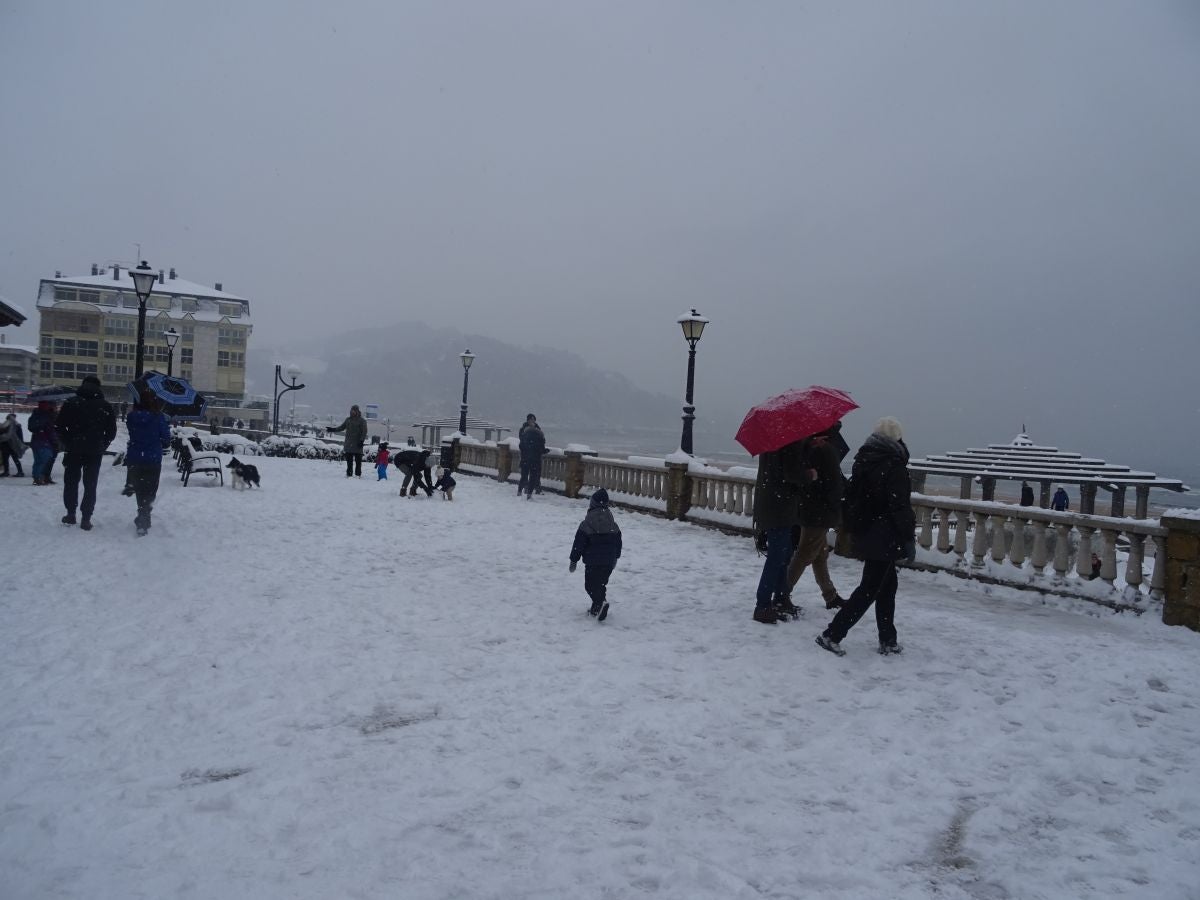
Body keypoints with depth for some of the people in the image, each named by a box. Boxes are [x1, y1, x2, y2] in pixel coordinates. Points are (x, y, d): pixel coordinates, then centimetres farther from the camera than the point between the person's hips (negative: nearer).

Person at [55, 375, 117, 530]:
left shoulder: (71, 403, -2)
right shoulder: (106, 407, 1)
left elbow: (58, 426, -4)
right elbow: (111, 431, 0)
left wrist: (66, 443, 7)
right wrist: (101, 446, 9)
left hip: (74, 450, 0)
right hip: (95, 452, 0)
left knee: (71, 482, 16)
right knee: (90, 485, 5)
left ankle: (71, 514, 18)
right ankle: (86, 519, 2)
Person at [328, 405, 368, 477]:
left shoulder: (362, 421, -3)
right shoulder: (348, 419, 12)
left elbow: (364, 432, -7)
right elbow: (342, 427, 20)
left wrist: (362, 440, -16)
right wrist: (333, 429, 9)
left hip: (357, 444, -5)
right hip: (348, 443, 5)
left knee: (358, 460, -3)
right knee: (349, 460, 7)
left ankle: (358, 474, 1)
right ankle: (349, 473, 12)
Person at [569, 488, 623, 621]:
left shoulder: (586, 525, -11)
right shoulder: (613, 524, 7)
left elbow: (579, 544, -9)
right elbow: (618, 542, 16)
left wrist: (574, 560, 0)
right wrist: (615, 557, 30)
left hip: (593, 562, -5)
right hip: (609, 562, 5)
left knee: (590, 585, 0)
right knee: (601, 584, 18)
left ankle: (601, 602, -23)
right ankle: (596, 608, 22)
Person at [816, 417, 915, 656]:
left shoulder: (862, 461, 8)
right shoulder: (894, 466, -17)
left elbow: (851, 497, 14)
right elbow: (900, 508, -19)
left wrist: (853, 529, 22)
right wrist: (909, 539, -12)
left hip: (864, 535, 8)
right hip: (884, 539, -8)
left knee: (887, 585, 18)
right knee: (869, 589, -2)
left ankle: (888, 640, 22)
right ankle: (832, 635, -3)